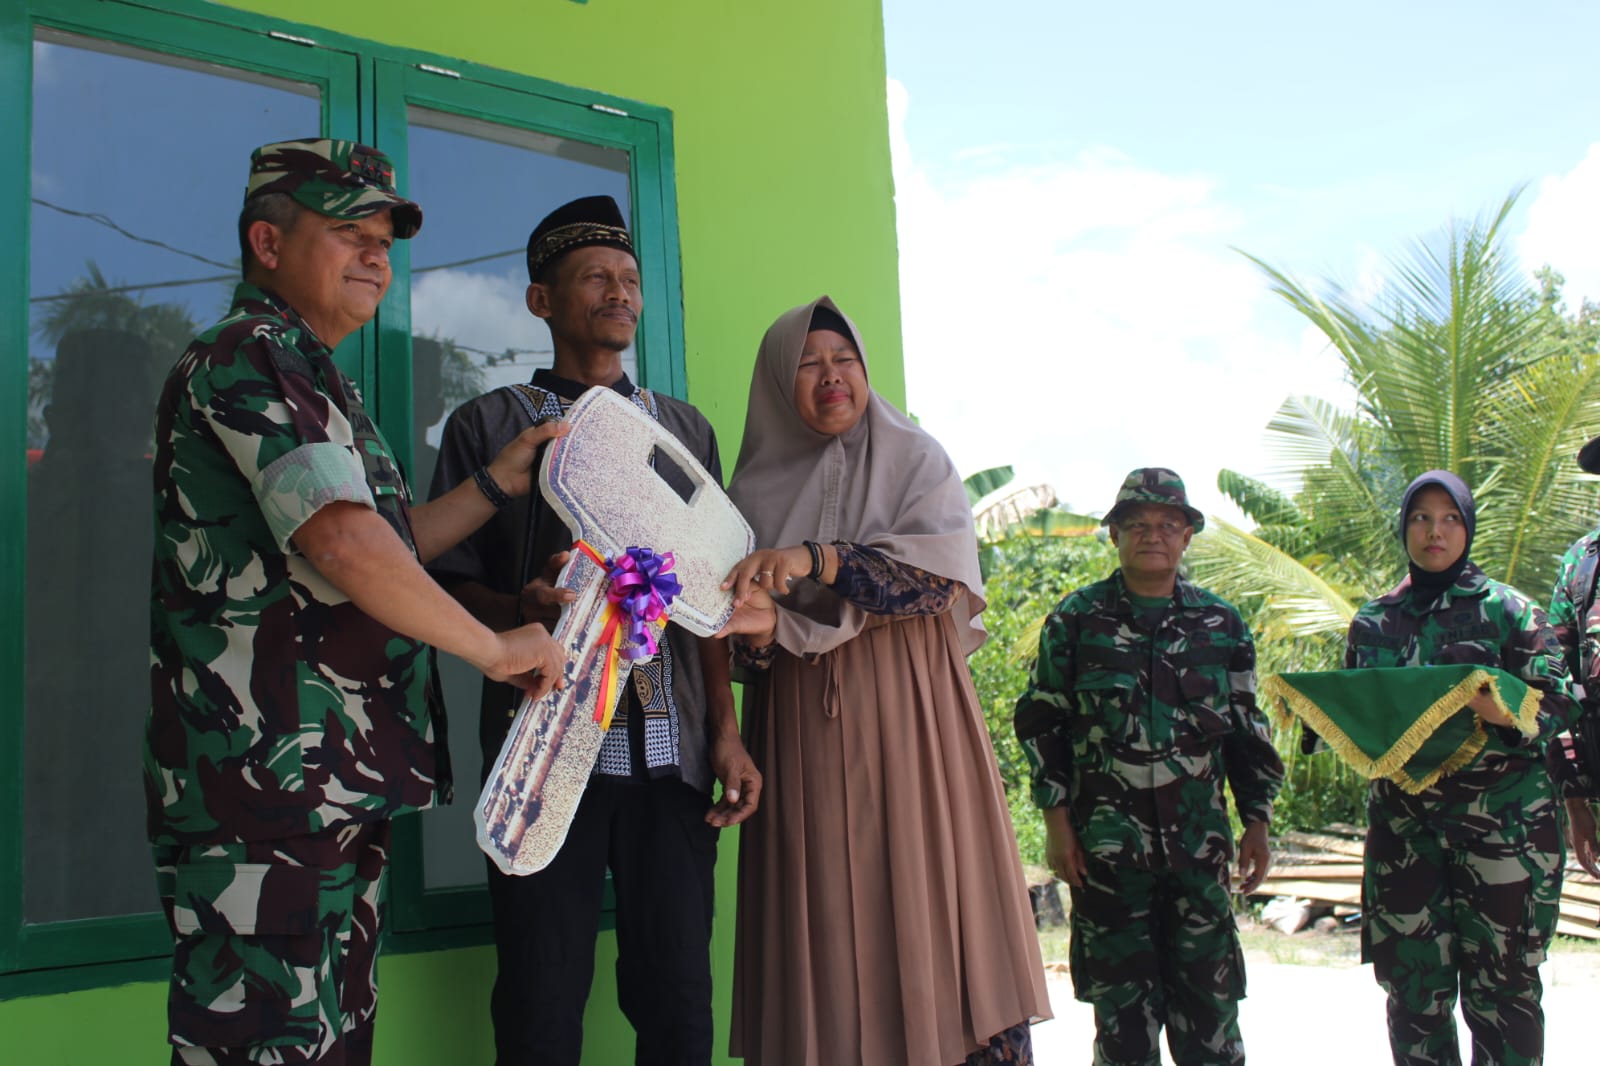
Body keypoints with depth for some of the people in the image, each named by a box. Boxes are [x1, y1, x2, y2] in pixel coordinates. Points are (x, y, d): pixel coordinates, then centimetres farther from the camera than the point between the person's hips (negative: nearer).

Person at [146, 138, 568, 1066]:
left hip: (338, 788, 10)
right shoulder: (249, 359, -9)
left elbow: (389, 551, 30)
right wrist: (493, 648, -15)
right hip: (270, 781, -10)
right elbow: (342, 544, -24)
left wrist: (498, 484, 20)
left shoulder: (313, 379, 24)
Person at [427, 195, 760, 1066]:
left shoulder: (687, 430, 18)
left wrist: (726, 732, 6)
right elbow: (448, 581, 6)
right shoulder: (488, 425, 9)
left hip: (672, 752, 3)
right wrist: (522, 610, -16)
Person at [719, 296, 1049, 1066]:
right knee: (824, 909, -2)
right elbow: (743, 622, 8)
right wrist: (760, 630, -16)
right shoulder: (756, 490, 11)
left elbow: (942, 571, -10)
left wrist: (817, 558, -20)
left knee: (932, 894, -4)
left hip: (910, 714, -1)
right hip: (802, 728, 1)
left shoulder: (916, 461, 7)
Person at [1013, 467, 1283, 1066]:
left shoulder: (1222, 624, 9)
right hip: (1106, 842, -1)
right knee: (1123, 1000, 4)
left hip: (1199, 839, 2)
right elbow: (1043, 724, 4)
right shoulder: (1077, 619, 3)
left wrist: (1257, 822, 8)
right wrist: (1056, 820, -2)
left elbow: (1248, 731, 13)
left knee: (1209, 990, 4)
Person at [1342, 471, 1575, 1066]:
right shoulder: (1374, 622, 11)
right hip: (1403, 821, 3)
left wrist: (1501, 714, -23)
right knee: (1412, 984, 3)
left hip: (1501, 822, -3)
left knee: (1501, 986, -2)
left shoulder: (1508, 611, 1)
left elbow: (1558, 706, -4)